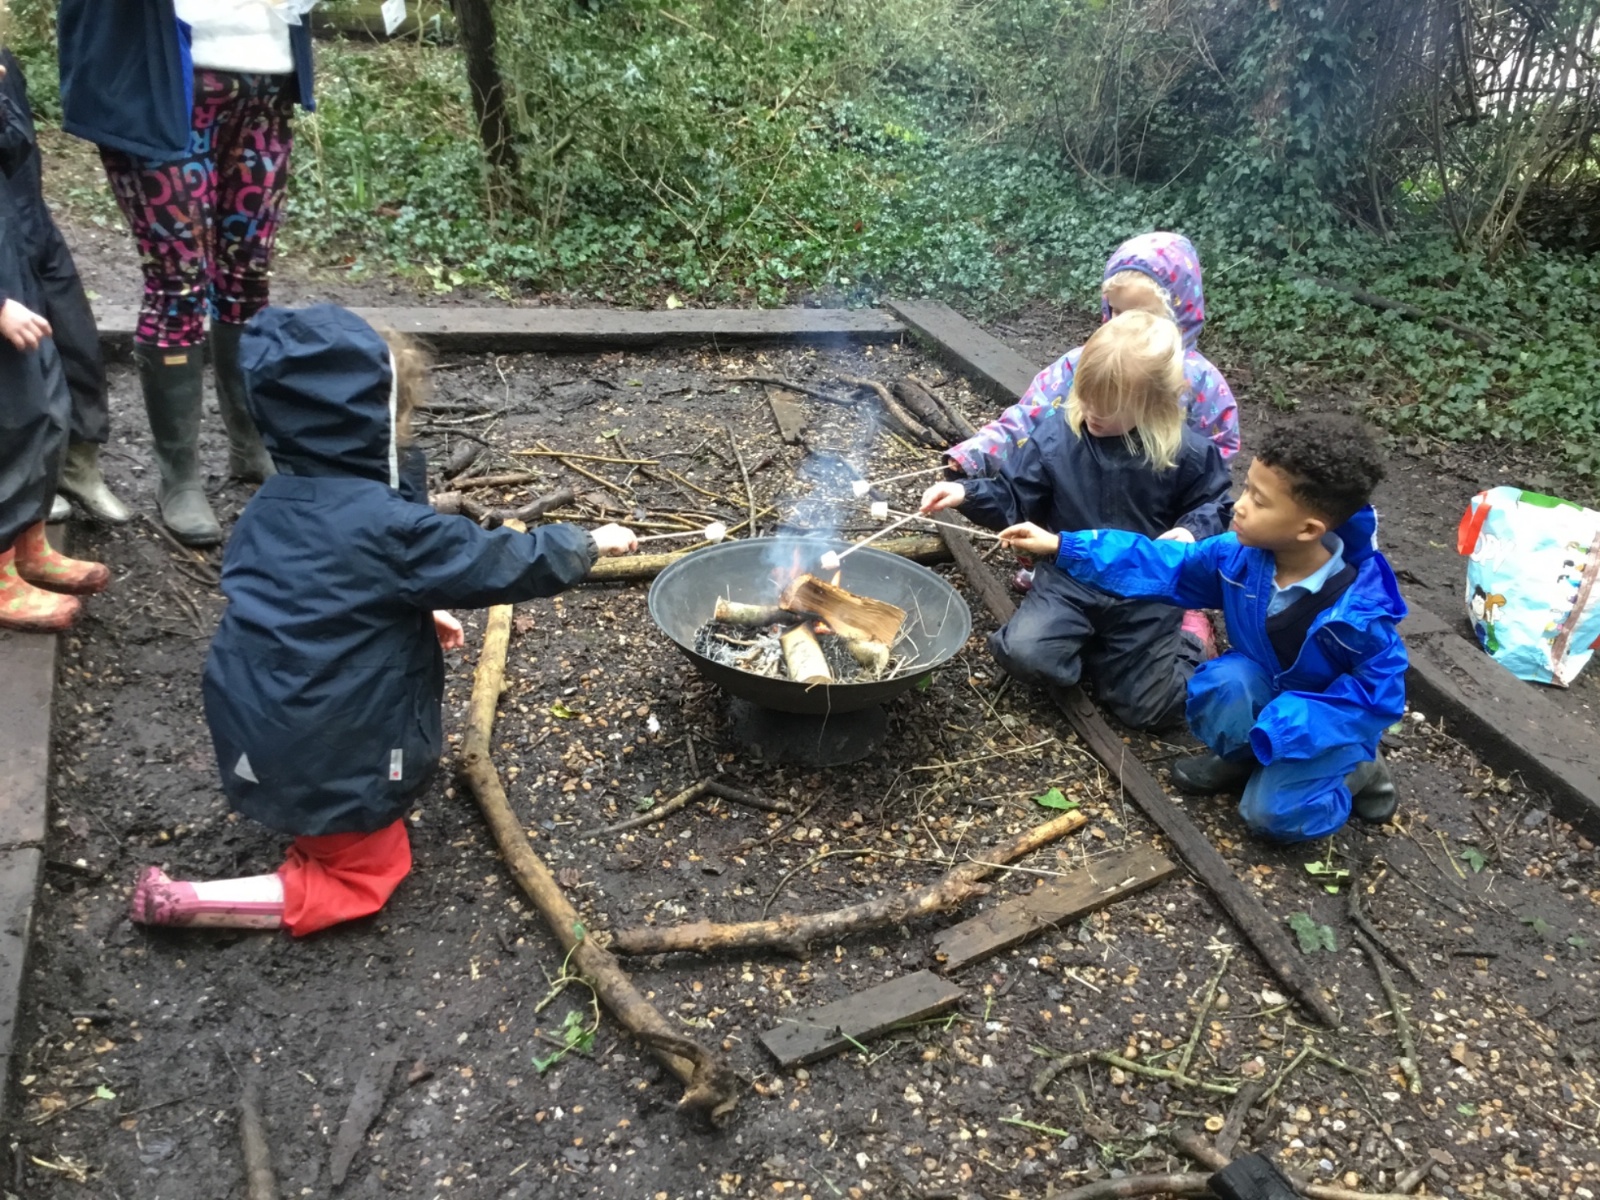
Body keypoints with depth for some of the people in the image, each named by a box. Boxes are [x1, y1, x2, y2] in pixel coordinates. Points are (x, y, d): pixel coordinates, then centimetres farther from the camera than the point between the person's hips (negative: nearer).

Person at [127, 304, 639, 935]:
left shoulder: (272, 503, 0)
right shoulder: (386, 523, -23)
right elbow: (502, 564, -13)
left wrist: (417, 613, 15)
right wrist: (588, 543, 1)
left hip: (249, 733, 8)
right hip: (319, 757, -8)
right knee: (368, 871, 14)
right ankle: (186, 901, 3)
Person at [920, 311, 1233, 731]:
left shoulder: (1188, 454, -10)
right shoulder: (1055, 440, -8)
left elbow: (1212, 506, 5)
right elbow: (1012, 498, 0)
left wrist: (1191, 531, -17)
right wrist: (965, 493, -18)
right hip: (1071, 578, 1)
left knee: (1152, 707, -6)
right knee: (1026, 654, -24)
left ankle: (1182, 638, 27)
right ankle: (1089, 640, 10)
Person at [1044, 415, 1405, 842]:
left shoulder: (1358, 610, -34)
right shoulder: (1240, 554, -19)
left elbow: (1379, 689, -23)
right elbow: (1164, 568, -9)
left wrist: (1284, 725, -30)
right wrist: (1064, 547, -13)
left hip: (1330, 720, -4)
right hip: (1267, 692, 4)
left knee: (1273, 813, -18)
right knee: (1225, 682, -29)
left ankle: (1354, 769, 10)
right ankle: (1243, 757, 2)